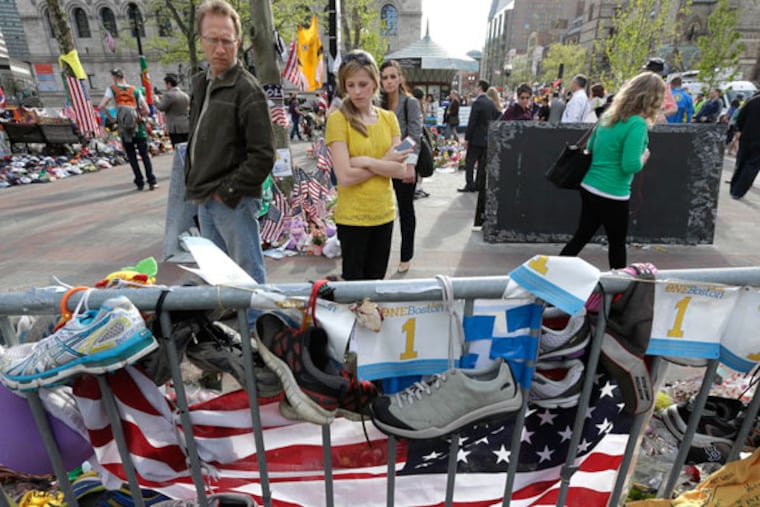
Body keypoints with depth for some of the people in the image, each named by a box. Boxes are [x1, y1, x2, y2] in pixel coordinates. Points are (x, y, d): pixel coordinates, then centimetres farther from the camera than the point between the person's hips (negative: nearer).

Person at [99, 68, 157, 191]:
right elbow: (147, 111, -1)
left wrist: (111, 118, 3)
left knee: (132, 158, 9)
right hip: (139, 128, 1)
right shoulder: (136, 91, 4)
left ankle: (140, 182, 8)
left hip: (124, 130, 0)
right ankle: (152, 182, -1)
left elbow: (102, 106, -10)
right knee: (145, 156, 6)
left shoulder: (112, 89, 1)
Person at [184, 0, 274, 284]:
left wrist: (227, 191, -15)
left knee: (248, 276, 2)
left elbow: (263, 156, -19)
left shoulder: (248, 90, -13)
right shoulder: (200, 83, 13)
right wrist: (191, 180, 12)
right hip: (204, 200, 8)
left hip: (234, 201, -8)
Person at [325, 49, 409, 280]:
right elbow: (345, 177, -19)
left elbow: (402, 169, -5)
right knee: (354, 280, 10)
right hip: (352, 217, -4)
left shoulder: (389, 118, 5)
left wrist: (365, 161, -16)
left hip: (384, 214, 5)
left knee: (376, 279, 18)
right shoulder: (338, 119, -9)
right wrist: (385, 163, -10)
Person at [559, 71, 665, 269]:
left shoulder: (609, 116, 7)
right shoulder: (637, 124, -17)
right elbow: (630, 165, -22)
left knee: (581, 237, 16)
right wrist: (643, 158, -3)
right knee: (617, 243, 12)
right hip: (612, 194, -7)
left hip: (589, 187, 7)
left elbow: (590, 148, 18)